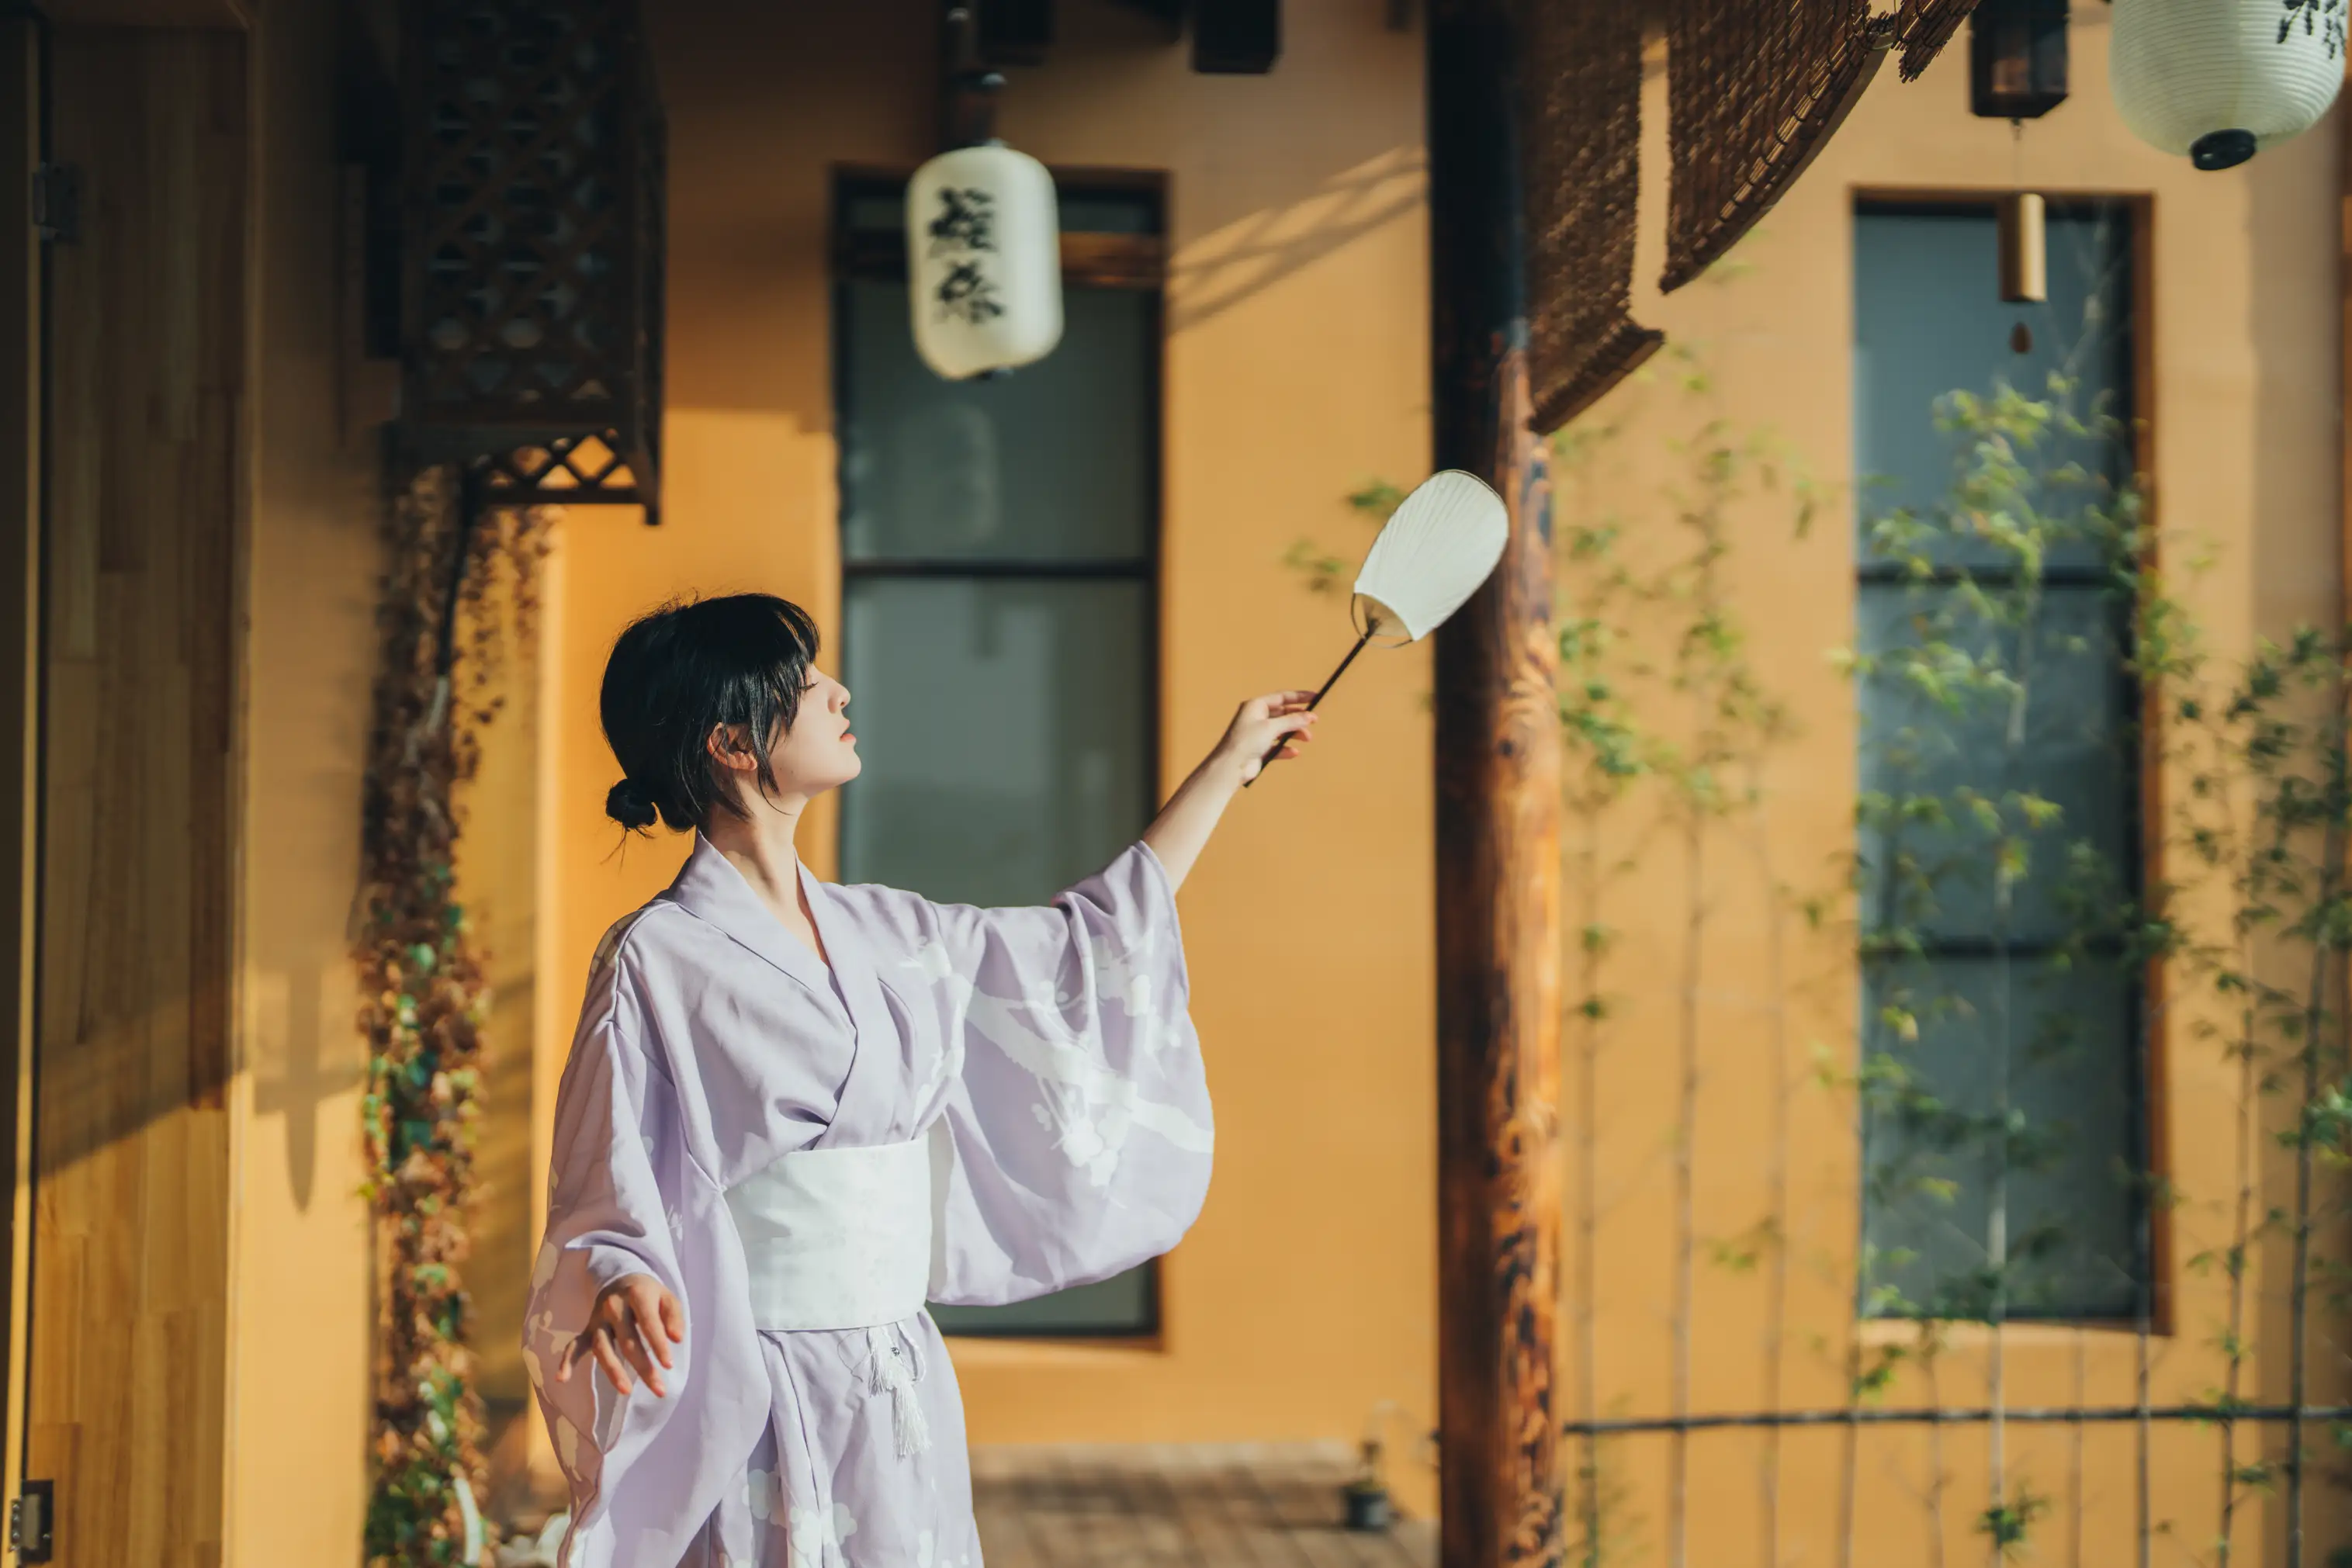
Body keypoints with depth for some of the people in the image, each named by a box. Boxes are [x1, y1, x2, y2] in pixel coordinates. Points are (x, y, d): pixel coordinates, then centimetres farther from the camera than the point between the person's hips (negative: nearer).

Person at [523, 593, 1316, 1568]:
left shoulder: (878, 932, 9)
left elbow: (1091, 941, 21)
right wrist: (623, 1293, -33)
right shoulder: (658, 958, -9)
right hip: (755, 1405, -6)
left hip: (903, 1397, 6)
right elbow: (604, 1214, -9)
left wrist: (1231, 762, 28)